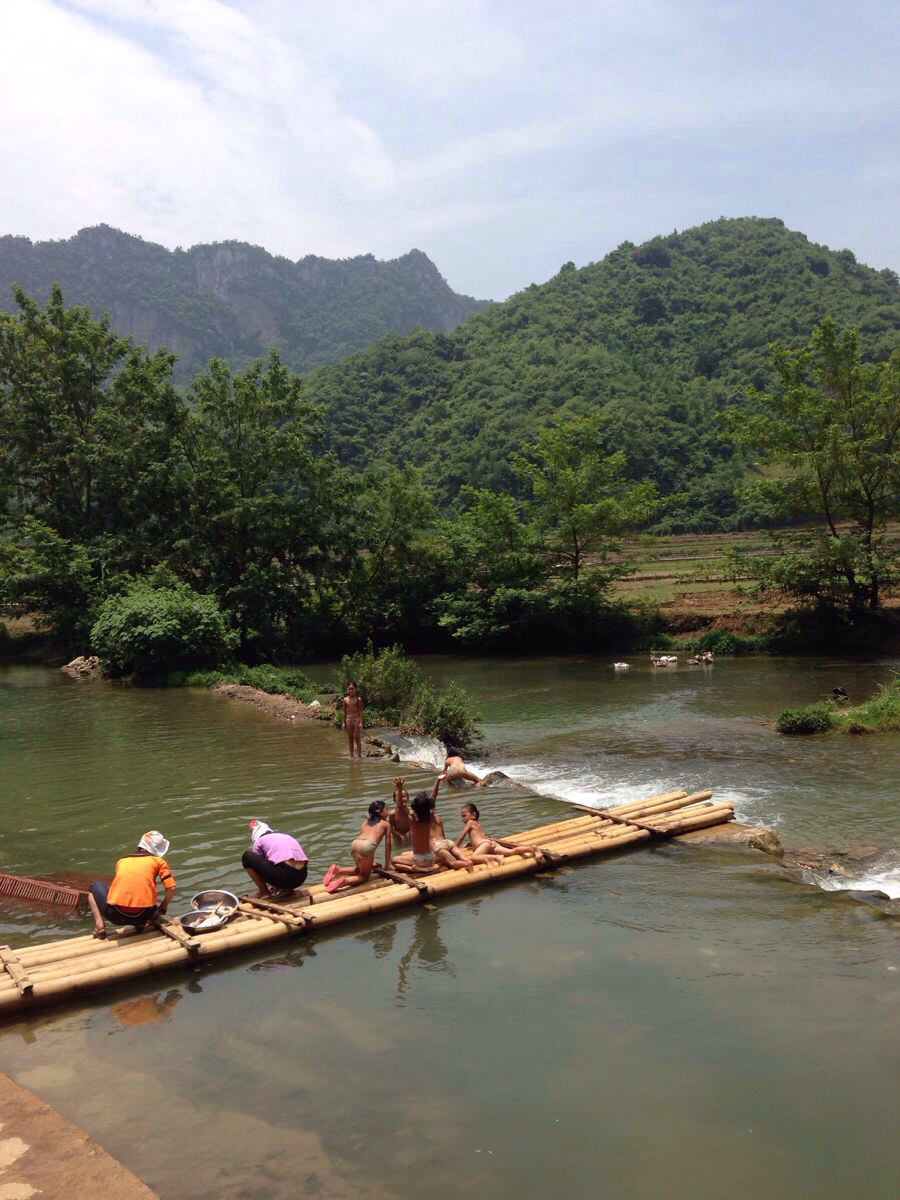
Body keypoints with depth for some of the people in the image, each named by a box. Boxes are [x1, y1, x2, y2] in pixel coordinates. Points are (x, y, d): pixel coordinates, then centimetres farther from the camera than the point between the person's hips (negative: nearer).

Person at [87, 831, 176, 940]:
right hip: (143, 916, 0)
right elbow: (171, 888, 3)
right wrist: (162, 909, 20)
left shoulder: (122, 860, 22)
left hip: (116, 915, 1)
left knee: (96, 885, 28)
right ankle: (141, 924, 7)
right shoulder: (159, 861, 12)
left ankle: (100, 925, 8)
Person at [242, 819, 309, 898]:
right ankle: (287, 888, 22)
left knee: (247, 856, 11)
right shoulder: (287, 836, 30)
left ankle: (264, 891, 15)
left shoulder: (259, 842, 15)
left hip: (283, 875, -6)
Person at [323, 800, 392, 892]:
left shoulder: (365, 822, 33)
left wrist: (371, 862, 44)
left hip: (355, 843, 5)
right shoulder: (386, 824, 20)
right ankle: (345, 881, -17)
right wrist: (387, 865, 28)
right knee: (364, 876, 12)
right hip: (366, 846, -5)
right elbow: (387, 845, 20)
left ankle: (337, 869, 6)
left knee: (359, 869, 30)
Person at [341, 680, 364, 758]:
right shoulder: (345, 700, 3)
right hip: (348, 720, 3)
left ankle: (359, 755, 5)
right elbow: (343, 711, 7)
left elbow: (360, 711, -4)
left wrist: (361, 722, -8)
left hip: (356, 719, -3)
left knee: (357, 738, 0)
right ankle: (351, 755, 16)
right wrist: (343, 722, 4)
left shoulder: (358, 699, -4)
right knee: (350, 738, 9)